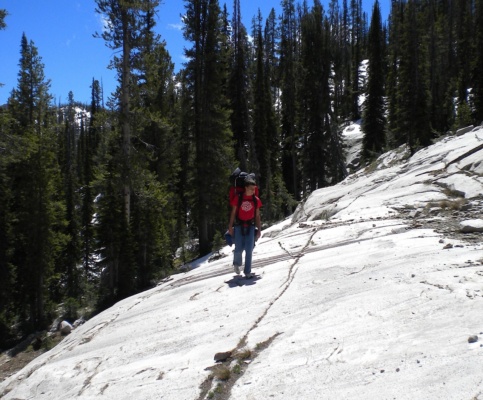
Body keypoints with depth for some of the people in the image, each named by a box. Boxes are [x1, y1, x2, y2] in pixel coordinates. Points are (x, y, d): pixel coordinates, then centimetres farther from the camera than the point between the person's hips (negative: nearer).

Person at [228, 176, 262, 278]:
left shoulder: (256, 200, 3)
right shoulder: (237, 198, -4)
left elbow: (257, 216, 8)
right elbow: (233, 213, 1)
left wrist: (259, 230, 6)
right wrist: (230, 226, -4)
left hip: (250, 227, 2)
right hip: (239, 226, -2)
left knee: (249, 250, -2)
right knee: (239, 249, -2)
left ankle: (247, 272, 7)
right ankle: (237, 263, 30)